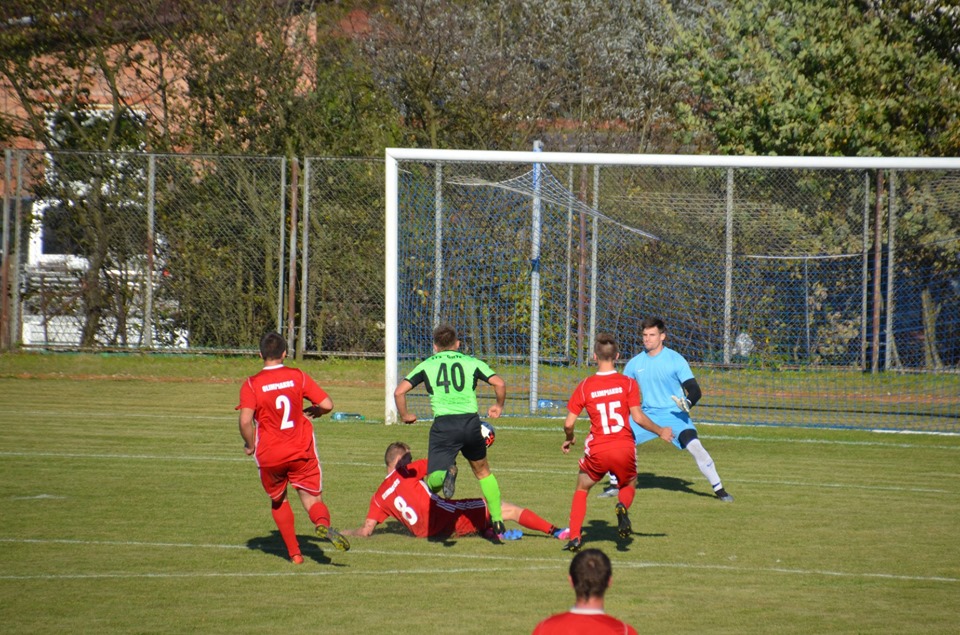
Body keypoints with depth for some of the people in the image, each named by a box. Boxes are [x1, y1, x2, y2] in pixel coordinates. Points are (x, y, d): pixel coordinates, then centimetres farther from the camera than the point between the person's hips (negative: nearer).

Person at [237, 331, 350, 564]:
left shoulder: (251, 385, -7)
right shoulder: (298, 377, -2)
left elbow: (245, 421, -19)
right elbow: (327, 404, -3)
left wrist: (250, 446, -2)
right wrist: (310, 412, 18)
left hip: (269, 457, 0)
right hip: (302, 452, 0)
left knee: (278, 501, 22)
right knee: (312, 499, 5)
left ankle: (294, 552, 18)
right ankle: (323, 523, -30)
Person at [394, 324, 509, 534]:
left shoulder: (426, 365, 12)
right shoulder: (471, 362, 13)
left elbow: (399, 391, 2)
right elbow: (499, 383, 1)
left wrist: (404, 415, 19)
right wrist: (498, 406, 20)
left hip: (443, 424, -2)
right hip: (470, 421, 2)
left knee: (433, 481, -2)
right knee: (483, 471, 24)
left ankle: (447, 474, -37)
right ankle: (498, 520, 20)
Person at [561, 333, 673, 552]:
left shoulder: (584, 386, 1)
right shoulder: (628, 384, -1)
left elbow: (569, 423, 1)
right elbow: (638, 417, -9)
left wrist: (568, 440, 22)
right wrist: (660, 432, 7)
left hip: (597, 451, 0)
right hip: (624, 448, 0)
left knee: (581, 489, 23)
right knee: (628, 486, 26)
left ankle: (574, 537, 7)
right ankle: (623, 506, -10)